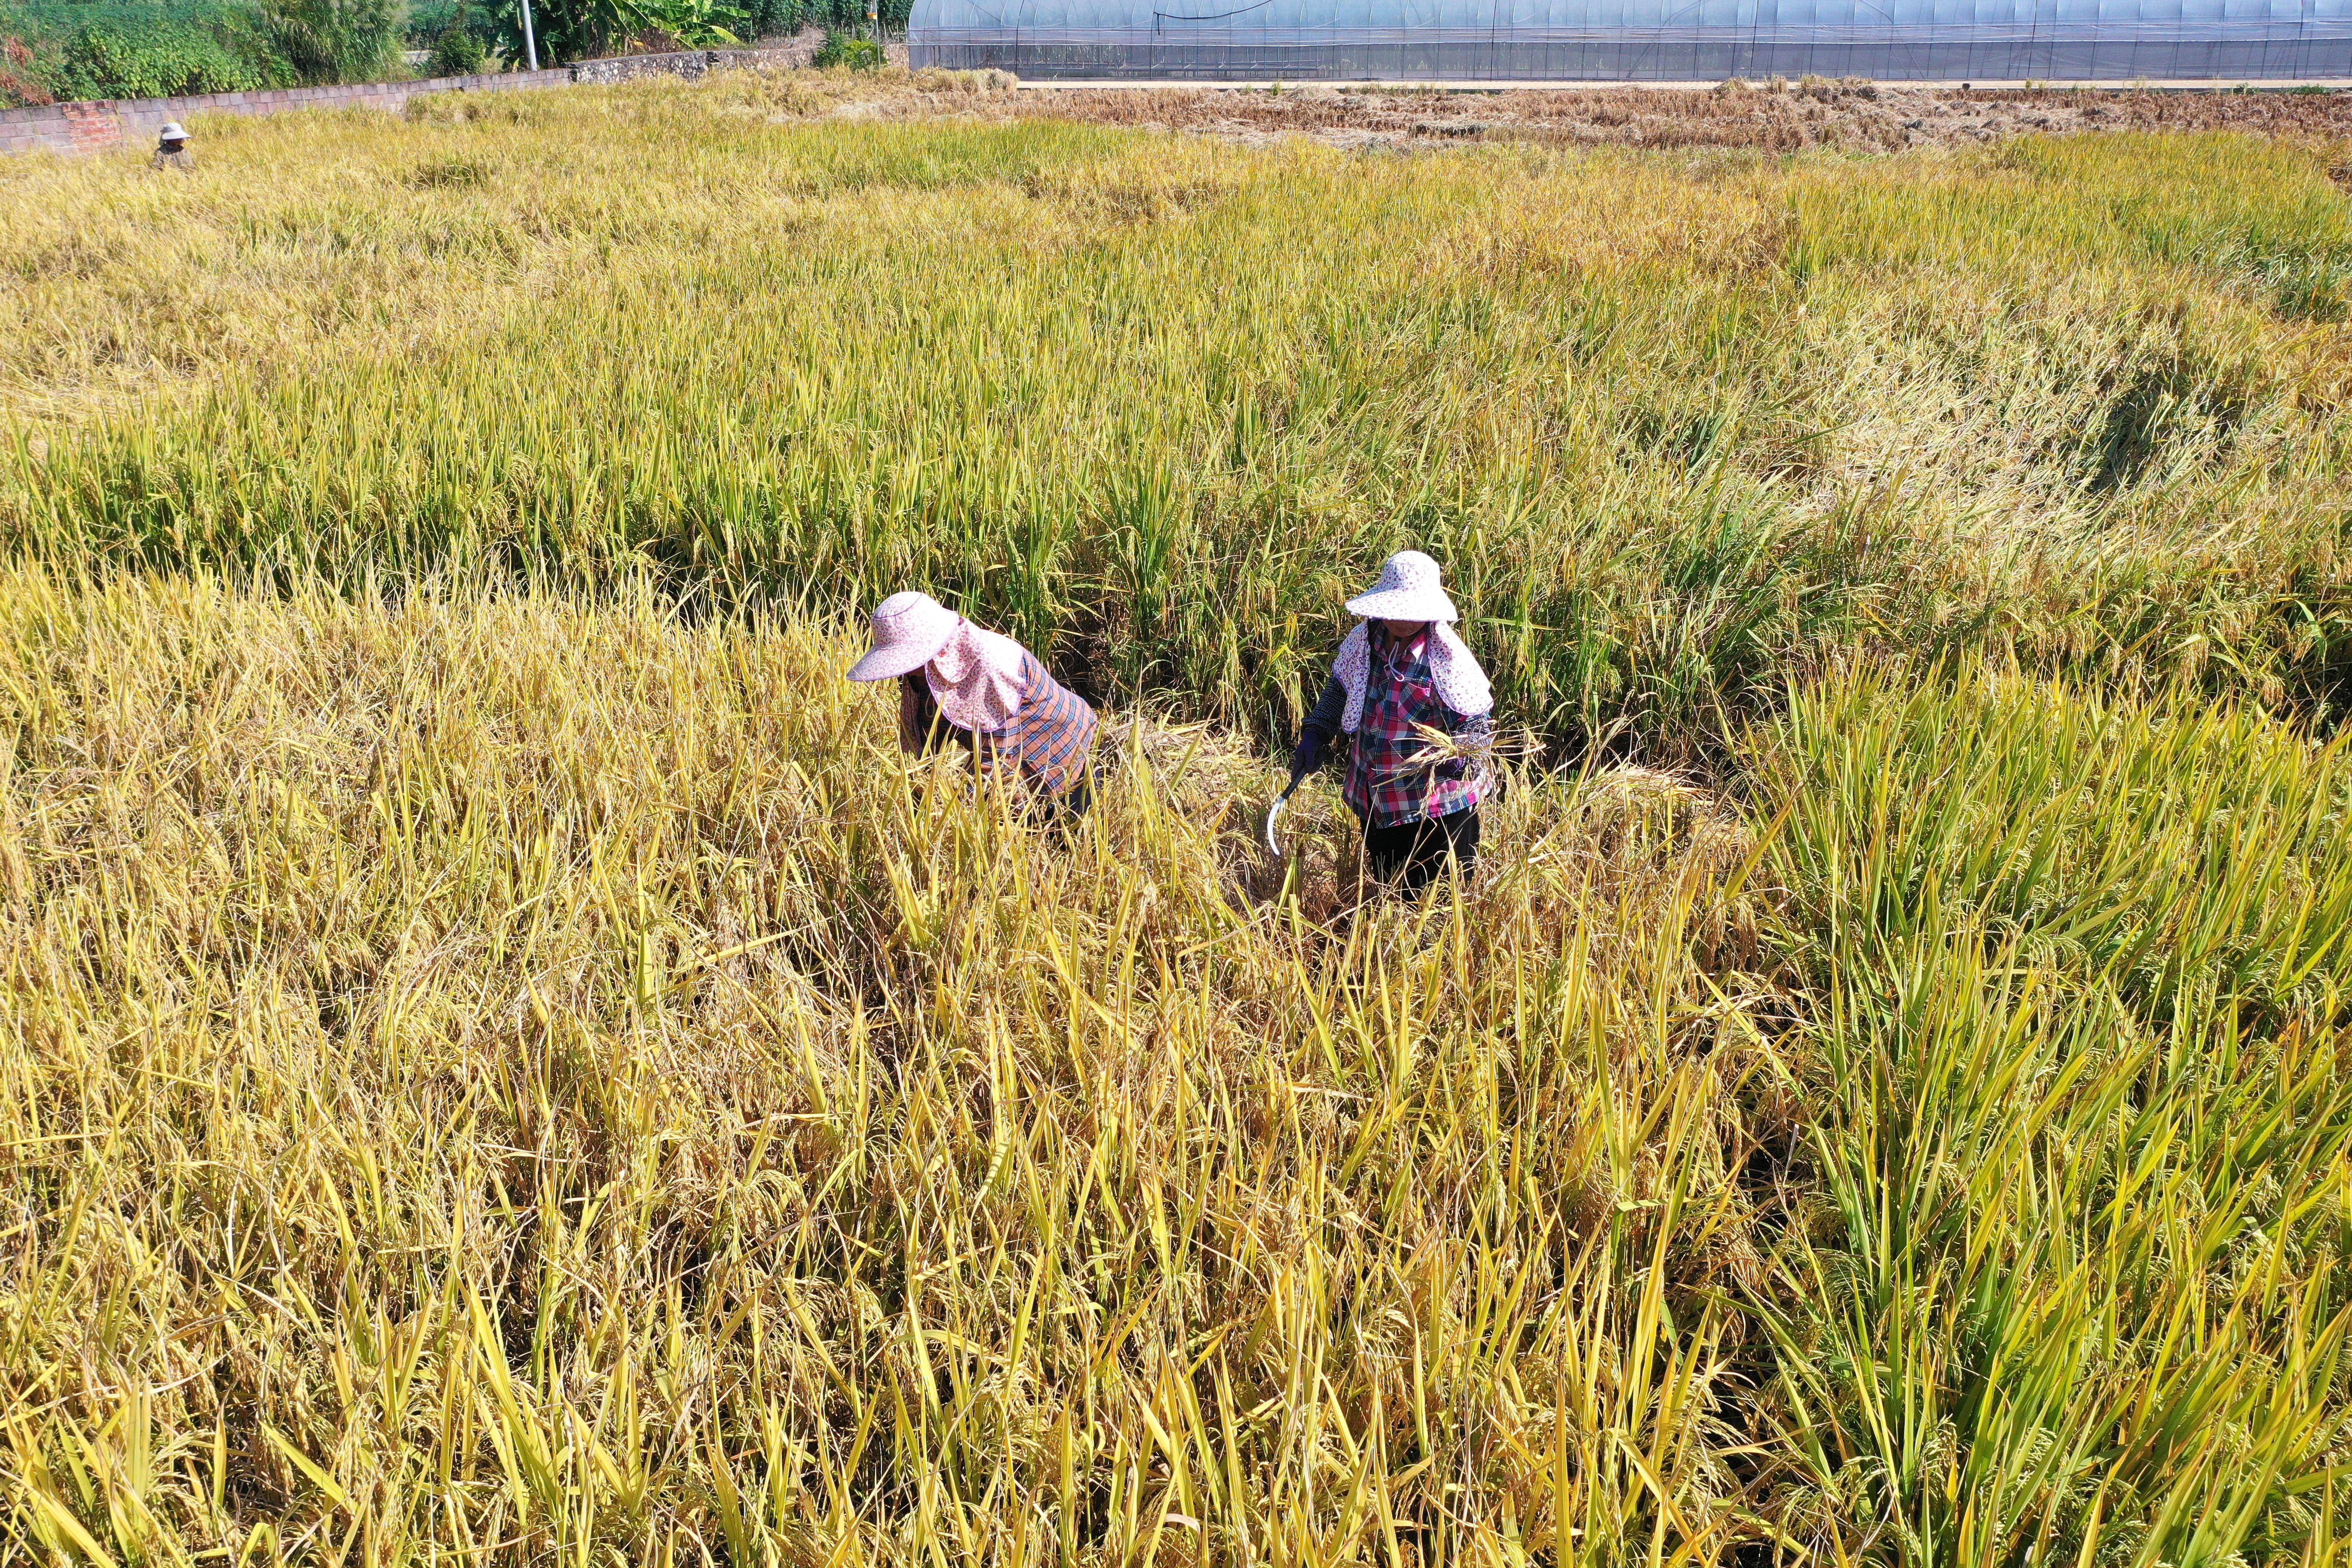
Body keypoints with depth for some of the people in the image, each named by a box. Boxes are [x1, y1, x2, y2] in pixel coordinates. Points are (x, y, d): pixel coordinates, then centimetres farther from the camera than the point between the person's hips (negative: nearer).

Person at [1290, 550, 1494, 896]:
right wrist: (1315, 734, 2)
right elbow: (1340, 688, 14)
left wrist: (1454, 756, -36)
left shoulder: (1447, 658, -20)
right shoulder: (1364, 639, -4)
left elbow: (1480, 727, -17)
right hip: (1376, 802, 6)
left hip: (1436, 809, -6)